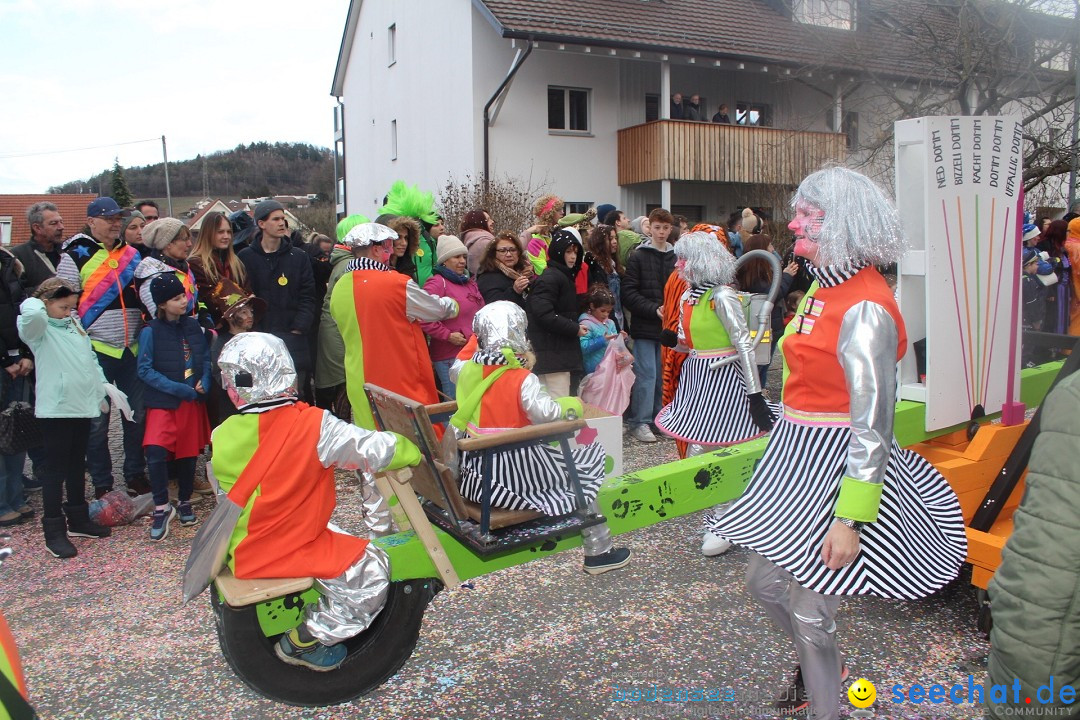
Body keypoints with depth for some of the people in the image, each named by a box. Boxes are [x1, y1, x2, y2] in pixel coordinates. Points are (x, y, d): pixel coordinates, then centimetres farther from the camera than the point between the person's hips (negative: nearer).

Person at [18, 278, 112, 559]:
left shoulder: (75, 325, 14)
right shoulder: (38, 328, -8)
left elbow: (91, 359, 22)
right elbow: (30, 313, -32)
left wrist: (104, 387, 19)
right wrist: (37, 302, -10)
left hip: (83, 405, 7)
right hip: (55, 409, -7)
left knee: (77, 465, 17)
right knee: (55, 469, -1)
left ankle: (78, 519, 28)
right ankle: (54, 532, 6)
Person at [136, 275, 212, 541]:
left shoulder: (193, 326, 5)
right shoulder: (151, 332, -7)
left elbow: (206, 358, 11)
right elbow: (145, 370, -9)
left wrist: (204, 383, -8)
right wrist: (180, 389, -15)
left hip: (193, 401, 4)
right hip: (163, 402, -4)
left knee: (188, 452, 11)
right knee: (156, 451, -20)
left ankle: (184, 502, 31)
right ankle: (162, 507, -4)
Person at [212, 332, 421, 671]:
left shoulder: (221, 438, -8)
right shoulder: (314, 424, -21)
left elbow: (224, 494, 7)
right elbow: (376, 449, -13)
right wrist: (414, 451, 5)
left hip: (243, 554, 7)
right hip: (291, 551, -6)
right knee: (372, 568, 4)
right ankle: (303, 641, 7)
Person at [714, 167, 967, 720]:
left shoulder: (865, 311, -22)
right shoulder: (825, 289, 7)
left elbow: (872, 428, -23)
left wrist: (849, 519, -23)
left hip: (836, 464, -9)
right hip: (796, 455, 9)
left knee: (808, 611, 4)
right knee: (764, 582, 21)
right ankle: (819, 665, 47)